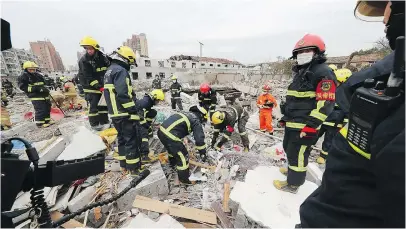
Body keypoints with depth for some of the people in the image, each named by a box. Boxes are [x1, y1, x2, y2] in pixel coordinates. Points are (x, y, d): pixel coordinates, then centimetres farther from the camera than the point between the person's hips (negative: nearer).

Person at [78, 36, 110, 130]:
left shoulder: (102, 57, -1)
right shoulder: (83, 60, -12)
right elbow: (88, 77, -16)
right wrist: (98, 86, -24)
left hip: (103, 85, 4)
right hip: (91, 87, -4)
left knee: (104, 103, 8)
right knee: (94, 105, -7)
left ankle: (104, 121, 19)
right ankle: (94, 124, 4)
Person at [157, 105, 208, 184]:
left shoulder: (186, 113, 22)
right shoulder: (196, 122, -1)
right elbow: (199, 139, -8)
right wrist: (203, 153, 5)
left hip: (161, 131, 9)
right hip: (170, 136, -9)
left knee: (172, 148, 36)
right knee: (183, 156, 8)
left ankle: (173, 163, 61)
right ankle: (184, 178, 25)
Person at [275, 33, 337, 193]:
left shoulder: (323, 73, -11)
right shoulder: (301, 73, 19)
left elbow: (325, 104, -20)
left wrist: (310, 125, -24)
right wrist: (285, 118, 22)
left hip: (304, 126, -10)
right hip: (292, 123, 10)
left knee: (298, 154, 0)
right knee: (289, 148, 23)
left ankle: (293, 184, 16)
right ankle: (293, 170, 45)